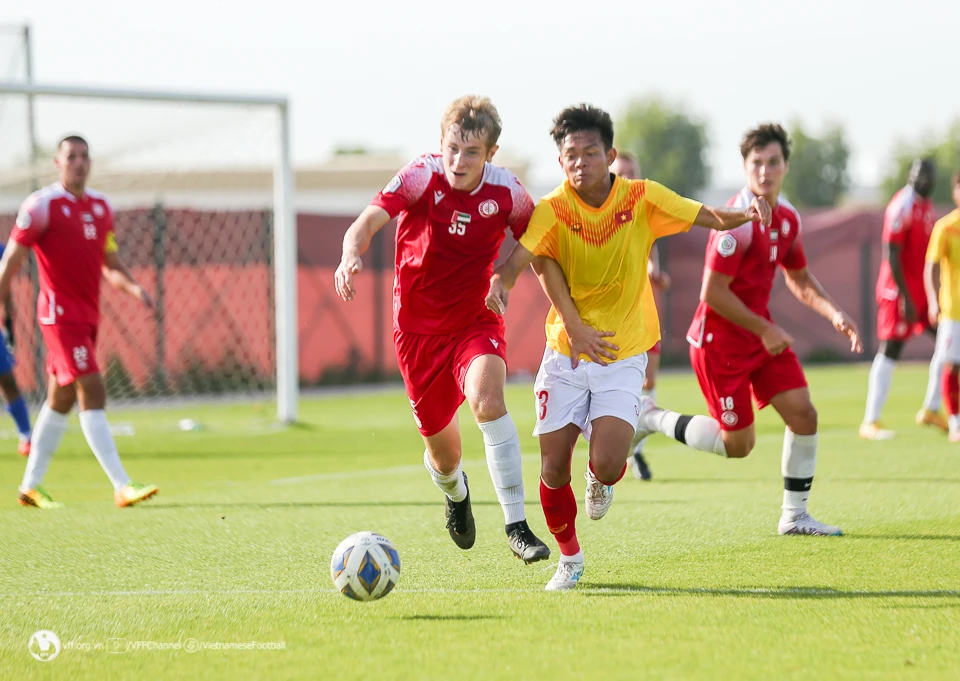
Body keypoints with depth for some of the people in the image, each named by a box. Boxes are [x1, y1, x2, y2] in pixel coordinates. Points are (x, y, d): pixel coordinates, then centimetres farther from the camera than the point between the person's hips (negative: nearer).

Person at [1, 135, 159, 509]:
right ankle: (122, 486, -20)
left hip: (89, 315, 8)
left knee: (61, 400, 14)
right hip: (60, 313, -8)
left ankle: (31, 485, 24)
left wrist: (134, 288, -2)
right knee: (93, 393, -15)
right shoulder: (42, 205, -8)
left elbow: (110, 265, 17)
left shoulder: (100, 206, 12)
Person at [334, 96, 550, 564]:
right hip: (418, 328, 0)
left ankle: (517, 528, -24)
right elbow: (367, 222, -29)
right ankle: (455, 494, 50)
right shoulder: (422, 177, -17)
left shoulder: (507, 192, -12)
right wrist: (351, 255, -51)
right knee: (442, 453, 10)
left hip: (476, 321, 0)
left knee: (488, 401, -32)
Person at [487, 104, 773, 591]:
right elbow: (522, 258, -26)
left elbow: (710, 218, 0)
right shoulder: (553, 209, -10)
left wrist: (746, 214, -17)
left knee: (607, 464, -19)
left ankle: (601, 480, 21)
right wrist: (501, 283, -45)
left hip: (623, 354, -1)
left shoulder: (642, 198, -7)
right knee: (553, 471, -2)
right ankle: (569, 558, 25)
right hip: (565, 353, 1)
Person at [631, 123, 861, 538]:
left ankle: (794, 516, 8)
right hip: (720, 340, -8)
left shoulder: (787, 217, 4)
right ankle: (651, 418, 19)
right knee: (739, 444, -1)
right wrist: (765, 331, -18)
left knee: (803, 414, -4)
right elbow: (713, 293, -23)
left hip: (761, 331, 8)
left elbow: (798, 278, 19)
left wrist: (834, 314, 3)